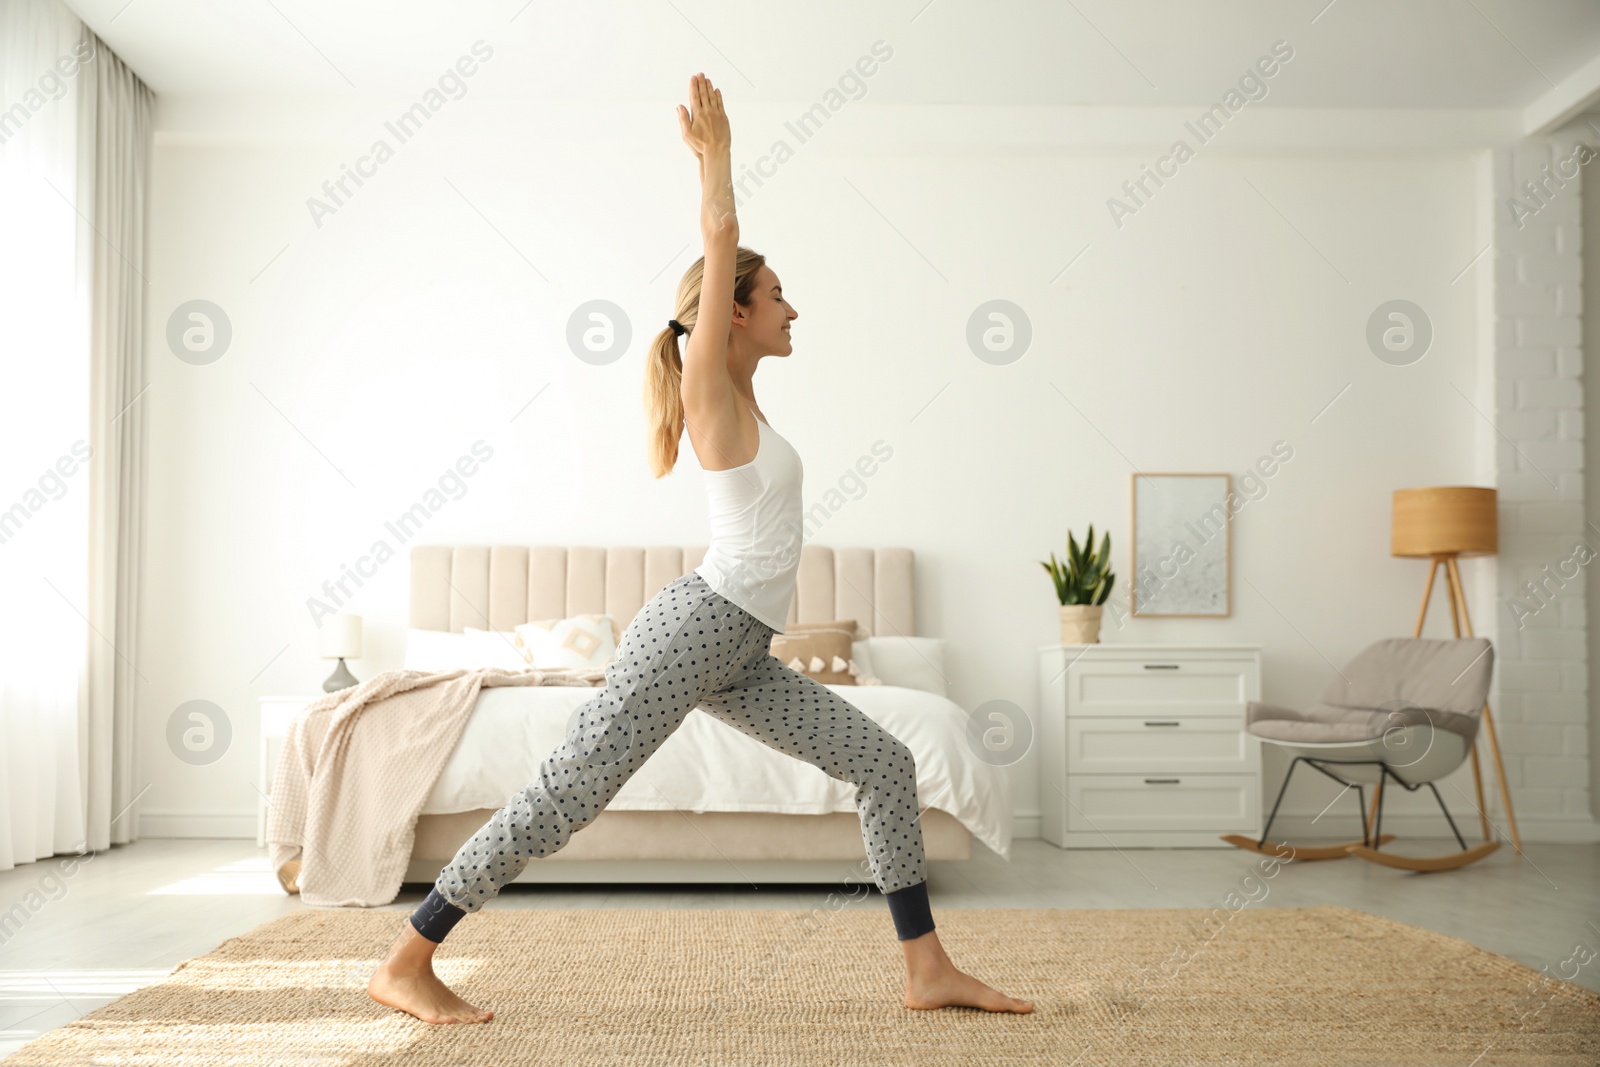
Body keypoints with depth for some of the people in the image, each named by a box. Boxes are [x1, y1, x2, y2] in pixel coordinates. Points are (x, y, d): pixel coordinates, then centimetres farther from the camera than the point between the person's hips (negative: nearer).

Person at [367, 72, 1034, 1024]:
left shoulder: (737, 396, 16)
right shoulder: (710, 387, -6)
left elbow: (724, 243, 27)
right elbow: (721, 242, -9)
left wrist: (717, 165, 29)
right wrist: (716, 156, 2)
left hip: (741, 655, 9)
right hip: (695, 627, -9)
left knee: (886, 765, 4)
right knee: (566, 794, -6)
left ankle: (930, 971, 8)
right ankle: (406, 964, 5)